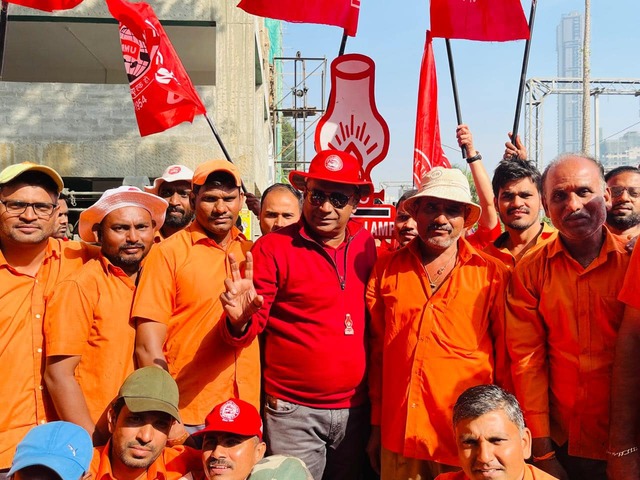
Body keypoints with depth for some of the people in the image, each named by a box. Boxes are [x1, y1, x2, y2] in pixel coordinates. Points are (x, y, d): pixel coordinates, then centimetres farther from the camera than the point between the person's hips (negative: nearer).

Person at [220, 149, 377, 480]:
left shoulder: (366, 245, 2)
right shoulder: (273, 248, -10)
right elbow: (255, 323, -7)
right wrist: (239, 320, -27)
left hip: (356, 408, 4)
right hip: (293, 411, -4)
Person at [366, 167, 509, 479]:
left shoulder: (492, 273, -3)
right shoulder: (387, 270, 2)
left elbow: (505, 356, 2)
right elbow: (377, 350, 8)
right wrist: (377, 425, 10)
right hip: (399, 435, 2)